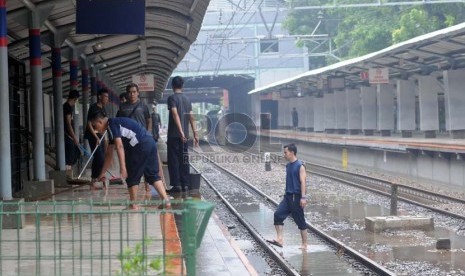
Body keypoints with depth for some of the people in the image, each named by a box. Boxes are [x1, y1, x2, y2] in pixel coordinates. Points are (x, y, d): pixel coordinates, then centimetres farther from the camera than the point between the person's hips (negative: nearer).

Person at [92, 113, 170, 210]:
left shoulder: (112, 123, -3)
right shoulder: (111, 129, 27)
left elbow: (119, 146, -14)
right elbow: (109, 154, 35)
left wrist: (122, 168, -16)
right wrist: (102, 173, 39)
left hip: (141, 145, -9)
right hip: (150, 141, 9)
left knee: (132, 176, 5)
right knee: (153, 174, 11)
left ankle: (133, 205, 13)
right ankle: (166, 199, 1)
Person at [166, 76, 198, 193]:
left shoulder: (172, 98, -8)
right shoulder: (187, 99, 12)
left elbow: (175, 115, -20)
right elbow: (191, 118, 9)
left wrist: (181, 132, -27)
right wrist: (195, 134, 10)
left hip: (174, 135, -6)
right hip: (184, 135, 6)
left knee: (173, 160, -3)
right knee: (184, 160, 9)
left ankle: (176, 185, -6)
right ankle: (184, 184, 9)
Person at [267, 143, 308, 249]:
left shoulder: (300, 166, -12)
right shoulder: (288, 166, 12)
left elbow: (303, 182, -17)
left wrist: (303, 197, -22)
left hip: (296, 197, -7)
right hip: (288, 196, 8)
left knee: (300, 221, 1)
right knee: (278, 214, -9)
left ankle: (304, 245, 11)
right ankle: (279, 239, -10)